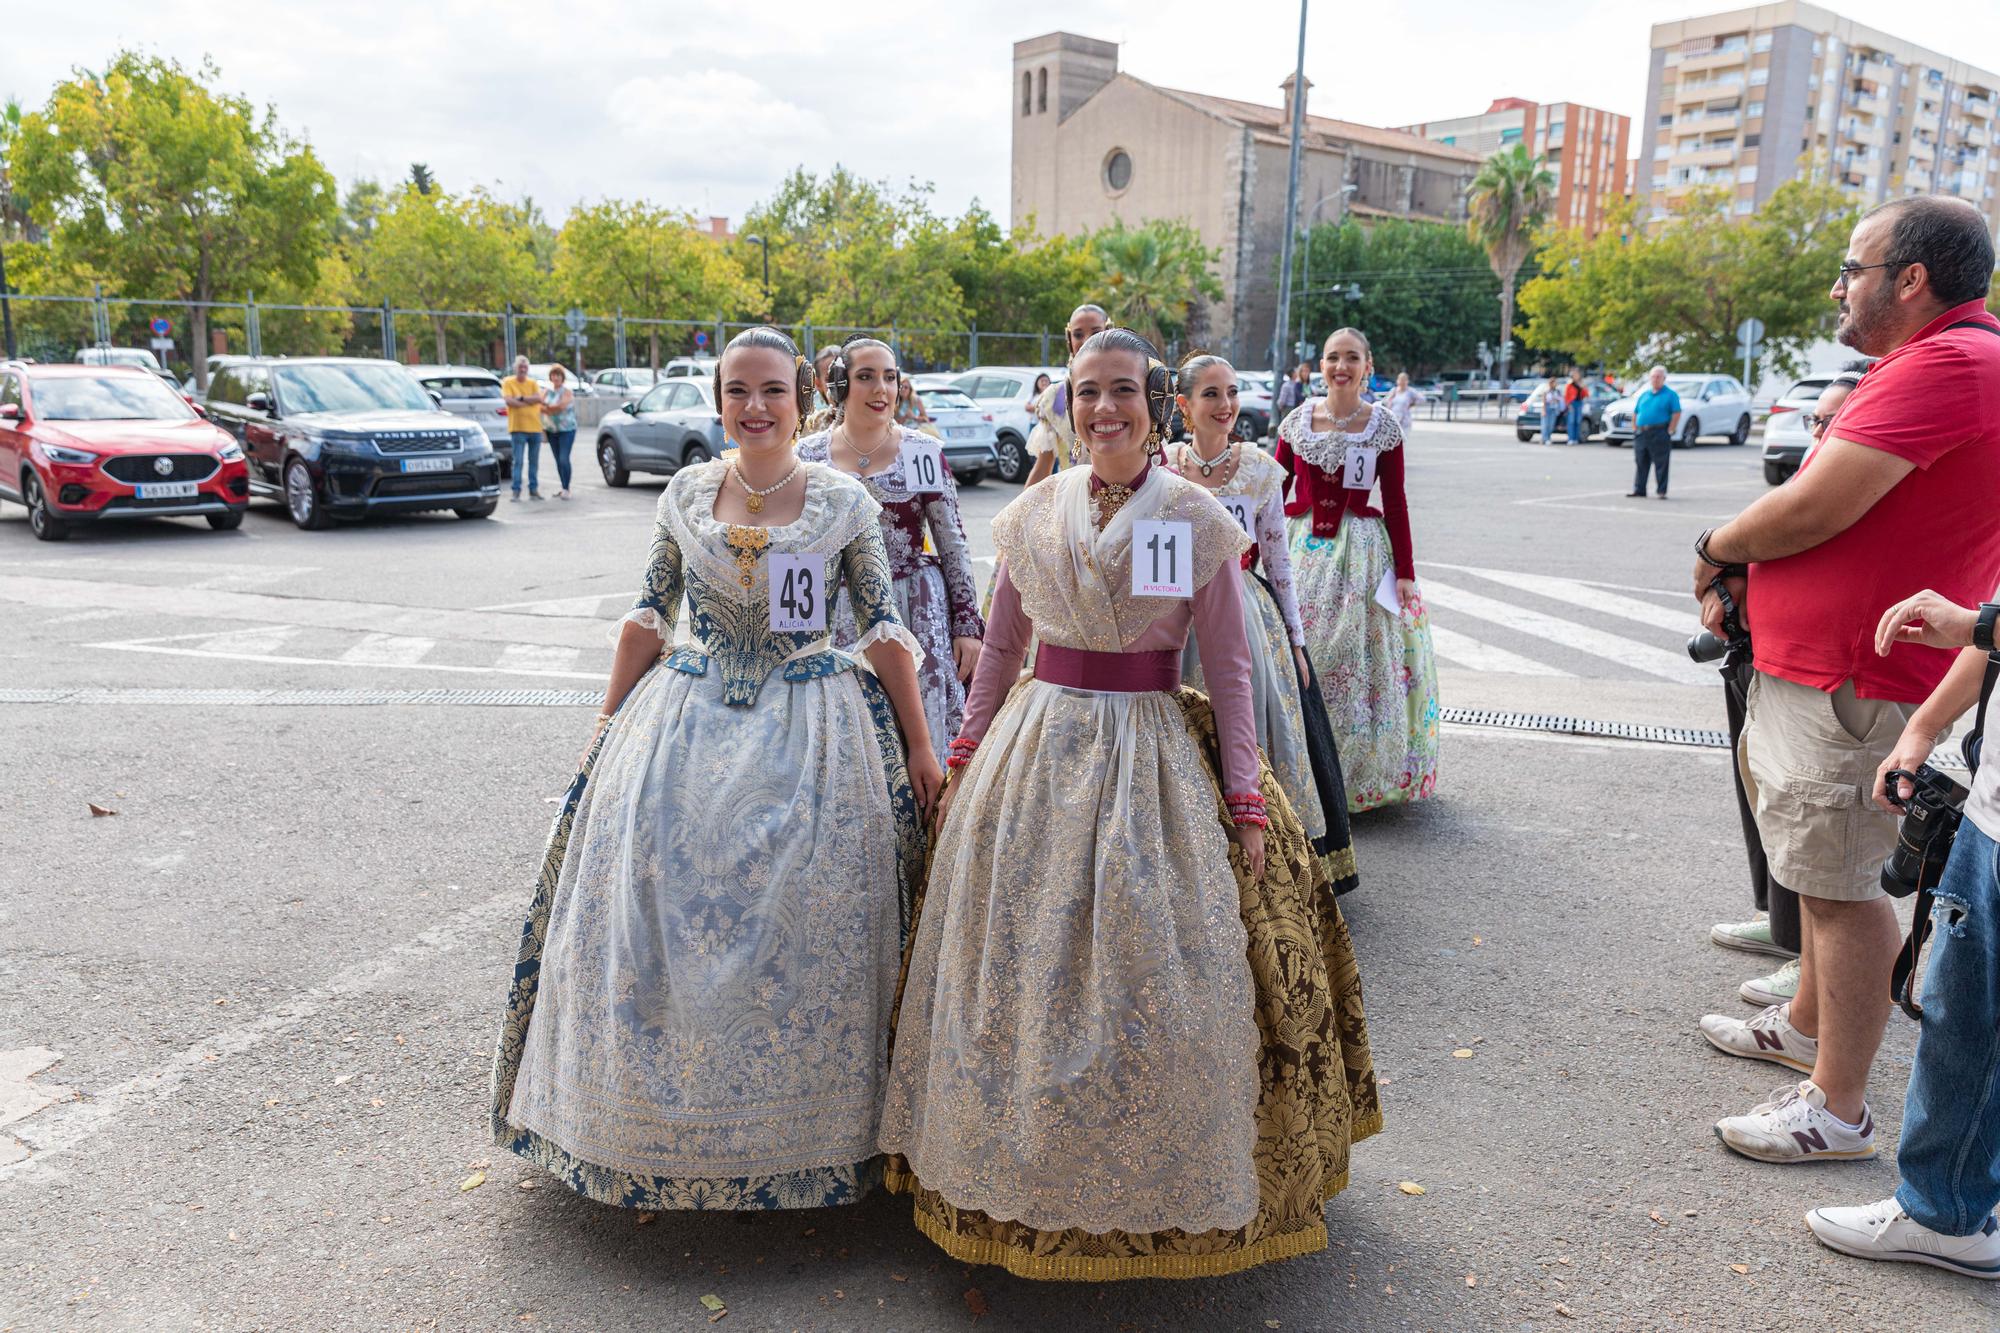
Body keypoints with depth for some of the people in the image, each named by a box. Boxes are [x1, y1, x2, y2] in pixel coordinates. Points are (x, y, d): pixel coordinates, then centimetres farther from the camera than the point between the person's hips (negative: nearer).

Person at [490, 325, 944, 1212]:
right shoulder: (687, 493, 5)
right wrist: (608, 730, 10)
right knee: (659, 914, 1)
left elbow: (885, 633, 0)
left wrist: (919, 749, -1)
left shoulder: (844, 501, -2)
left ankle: (801, 1130, 17)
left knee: (798, 924, -3)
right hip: (686, 723, 3)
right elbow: (646, 619, 10)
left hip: (809, 733, -2)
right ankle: (662, 1132, 20)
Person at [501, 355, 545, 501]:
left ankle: (534, 489, 16)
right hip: (518, 428, -4)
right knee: (518, 461, -8)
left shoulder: (533, 383, 12)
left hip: (535, 427, 4)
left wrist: (521, 398, -13)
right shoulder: (508, 382, 1)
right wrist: (530, 402, -8)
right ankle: (516, 490, -5)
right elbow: (509, 401, -13)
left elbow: (539, 398, -5)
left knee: (534, 461, 9)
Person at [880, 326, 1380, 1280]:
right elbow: (999, 648, 11)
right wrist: (964, 760, 9)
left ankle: (1163, 1186, 25)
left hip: (1155, 760, -2)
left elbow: (1228, 669, -2)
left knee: (1154, 972, 2)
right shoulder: (1033, 513, 3)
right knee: (1021, 970, 9)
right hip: (1036, 752, 3)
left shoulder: (1199, 520, -4)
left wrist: (1247, 797, -6)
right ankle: (1020, 1177, 30)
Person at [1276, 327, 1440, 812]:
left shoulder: (1383, 426, 0)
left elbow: (1396, 503, 1)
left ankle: (1357, 770, 13)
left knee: (1358, 658, -1)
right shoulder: (1297, 421, 4)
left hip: (1361, 550, -1)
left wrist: (1404, 572, -3)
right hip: (1301, 549, 2)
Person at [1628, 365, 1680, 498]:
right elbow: (1635, 413, 20)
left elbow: (1676, 414, -6)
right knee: (1641, 463, 7)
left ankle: (1662, 491, 2)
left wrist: (1669, 431, -12)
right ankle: (1639, 491, 12)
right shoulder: (1644, 395, 17)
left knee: (1661, 464, -2)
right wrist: (1635, 429, 9)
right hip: (1641, 434, 5)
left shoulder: (1670, 395, 1)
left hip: (1659, 434, -5)